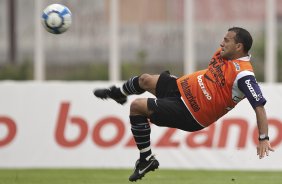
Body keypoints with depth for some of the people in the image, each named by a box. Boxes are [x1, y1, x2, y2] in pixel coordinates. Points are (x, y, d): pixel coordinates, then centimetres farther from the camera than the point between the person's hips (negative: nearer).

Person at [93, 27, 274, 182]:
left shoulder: (243, 74, -31)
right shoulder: (224, 52, -4)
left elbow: (259, 106, -34)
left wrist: (263, 139, -39)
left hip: (189, 115, -9)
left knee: (137, 106, -14)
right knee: (145, 80, 25)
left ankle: (147, 159, 0)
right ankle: (116, 93, 61)